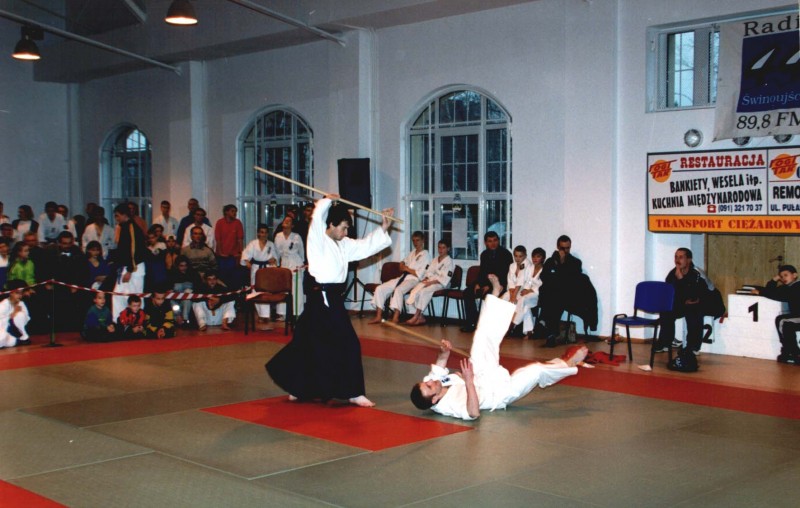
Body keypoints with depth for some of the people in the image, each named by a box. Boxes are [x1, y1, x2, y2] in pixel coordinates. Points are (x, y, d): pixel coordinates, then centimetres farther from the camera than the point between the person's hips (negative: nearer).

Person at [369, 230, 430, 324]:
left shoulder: (425, 255, -3)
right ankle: (378, 316, -10)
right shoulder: (412, 252, 21)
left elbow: (419, 274, -12)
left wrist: (407, 269, -4)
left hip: (413, 280, -8)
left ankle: (395, 318, -38)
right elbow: (403, 263, 30)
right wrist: (402, 266, 6)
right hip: (402, 278, 8)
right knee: (380, 289, -9)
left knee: (398, 290, -39)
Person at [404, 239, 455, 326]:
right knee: (414, 291, -22)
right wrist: (425, 279, -5)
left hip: (440, 283, -6)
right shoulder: (435, 260, 21)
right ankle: (420, 317, -23)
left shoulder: (449, 262, -3)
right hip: (430, 281, 7)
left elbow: (445, 278, -13)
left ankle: (416, 317, -26)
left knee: (423, 291, -32)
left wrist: (431, 282, -21)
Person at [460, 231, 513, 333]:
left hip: (500, 284, -7)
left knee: (489, 294, -35)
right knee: (467, 292, -12)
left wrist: (490, 286, -20)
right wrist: (478, 283, -7)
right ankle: (471, 323, -11)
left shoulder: (505, 254, -8)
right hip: (487, 282, 7)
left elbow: (506, 274, -14)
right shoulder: (484, 254, 13)